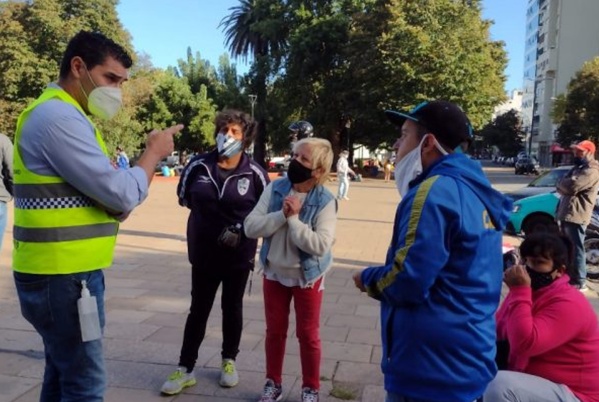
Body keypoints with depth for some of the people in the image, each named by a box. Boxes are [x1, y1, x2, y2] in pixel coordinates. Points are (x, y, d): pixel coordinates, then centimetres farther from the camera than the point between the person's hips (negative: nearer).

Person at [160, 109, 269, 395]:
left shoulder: (254, 173, -10)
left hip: (239, 254, -1)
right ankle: (186, 369, 23)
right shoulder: (198, 165, -6)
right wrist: (206, 211, 4)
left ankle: (229, 361, 33)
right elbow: (184, 197, 10)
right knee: (198, 309, 11)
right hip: (204, 253, 1)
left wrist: (243, 226, -11)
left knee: (232, 308, 14)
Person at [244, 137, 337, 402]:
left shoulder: (325, 201, -18)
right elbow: (251, 227, -14)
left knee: (308, 334, 11)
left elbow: (320, 245, -27)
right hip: (274, 272, 3)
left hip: (307, 276, -3)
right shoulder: (275, 189, -9)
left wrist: (294, 218, -27)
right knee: (274, 331, 17)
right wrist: (282, 214, -25)